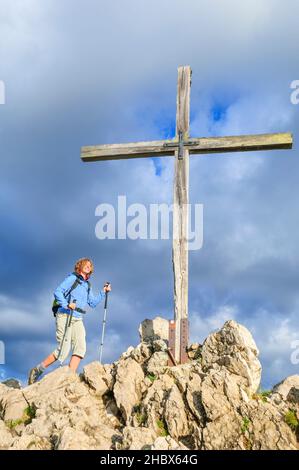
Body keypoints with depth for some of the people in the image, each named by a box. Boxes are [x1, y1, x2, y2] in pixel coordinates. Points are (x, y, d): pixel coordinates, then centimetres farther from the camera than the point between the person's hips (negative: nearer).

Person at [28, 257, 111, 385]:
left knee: (80, 348, -9)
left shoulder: (87, 285, 21)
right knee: (63, 350, -12)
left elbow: (93, 303, 24)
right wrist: (66, 304, -28)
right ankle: (37, 371, 4)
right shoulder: (72, 278, -1)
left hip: (77, 320, 7)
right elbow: (57, 292, -13)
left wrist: (103, 292, 15)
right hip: (65, 316, -7)